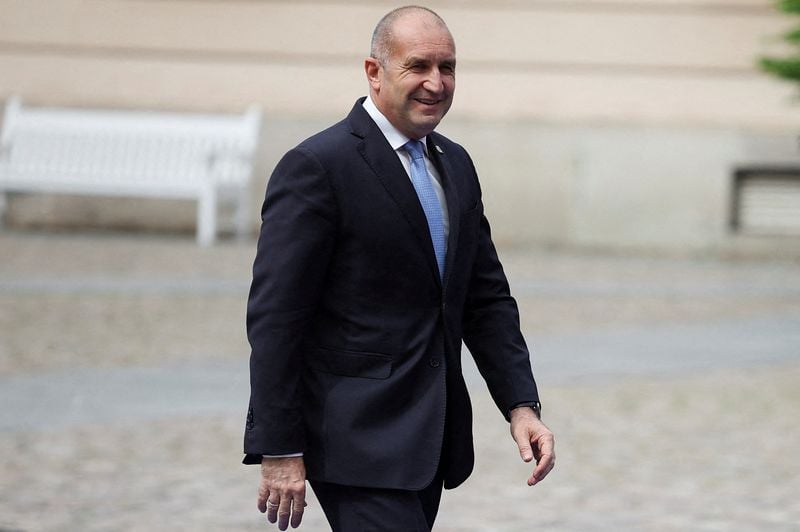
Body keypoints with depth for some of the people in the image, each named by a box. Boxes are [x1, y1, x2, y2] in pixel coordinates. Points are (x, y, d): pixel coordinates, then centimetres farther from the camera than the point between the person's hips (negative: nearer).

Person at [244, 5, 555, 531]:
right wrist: (279, 450, -16)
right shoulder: (317, 167, -11)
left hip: (429, 443, 8)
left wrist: (522, 405, 5)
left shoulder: (455, 165, 14)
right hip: (358, 442, -8)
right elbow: (274, 317, -13)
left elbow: (487, 298, 17)